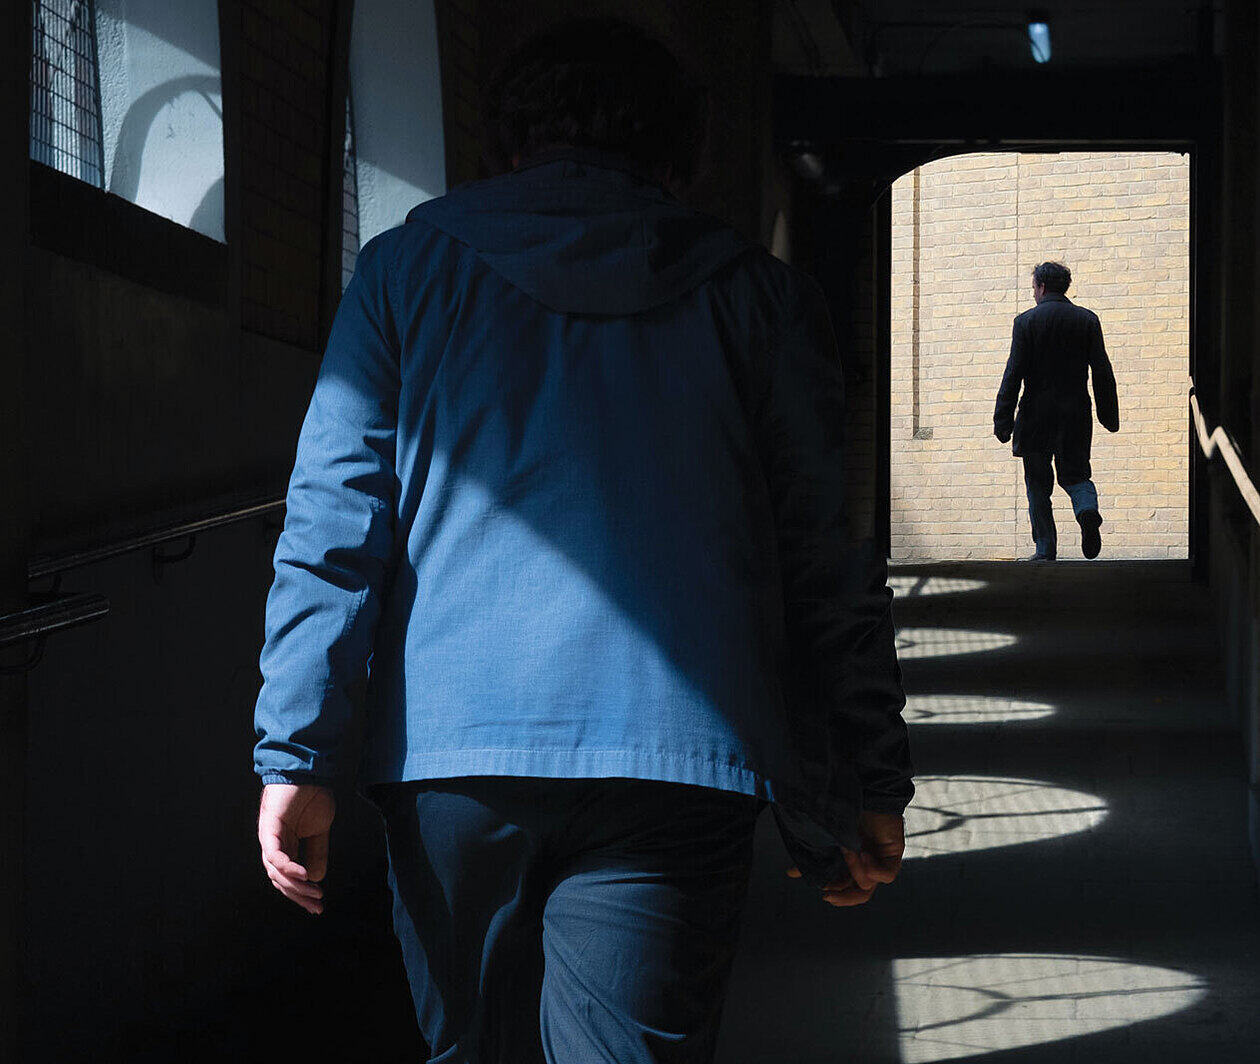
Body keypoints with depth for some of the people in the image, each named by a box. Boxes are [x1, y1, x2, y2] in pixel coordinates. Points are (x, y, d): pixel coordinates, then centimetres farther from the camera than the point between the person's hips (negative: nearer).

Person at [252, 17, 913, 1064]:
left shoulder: (407, 268, 13)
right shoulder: (758, 295, 12)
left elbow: (334, 520, 4)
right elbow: (823, 563, 9)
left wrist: (298, 752, 2)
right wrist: (858, 795, 12)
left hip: (448, 748, 1)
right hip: (675, 750, -1)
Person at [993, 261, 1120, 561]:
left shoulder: (1026, 321, -4)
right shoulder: (1088, 320, 4)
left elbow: (1013, 373, -7)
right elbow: (1102, 371, 4)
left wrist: (1002, 421, -6)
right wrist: (1109, 416, 11)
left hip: (1036, 414, -2)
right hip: (1077, 415, 2)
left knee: (1038, 484, 8)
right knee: (1074, 473, 15)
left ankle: (1045, 550, 6)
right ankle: (1087, 509, -17)